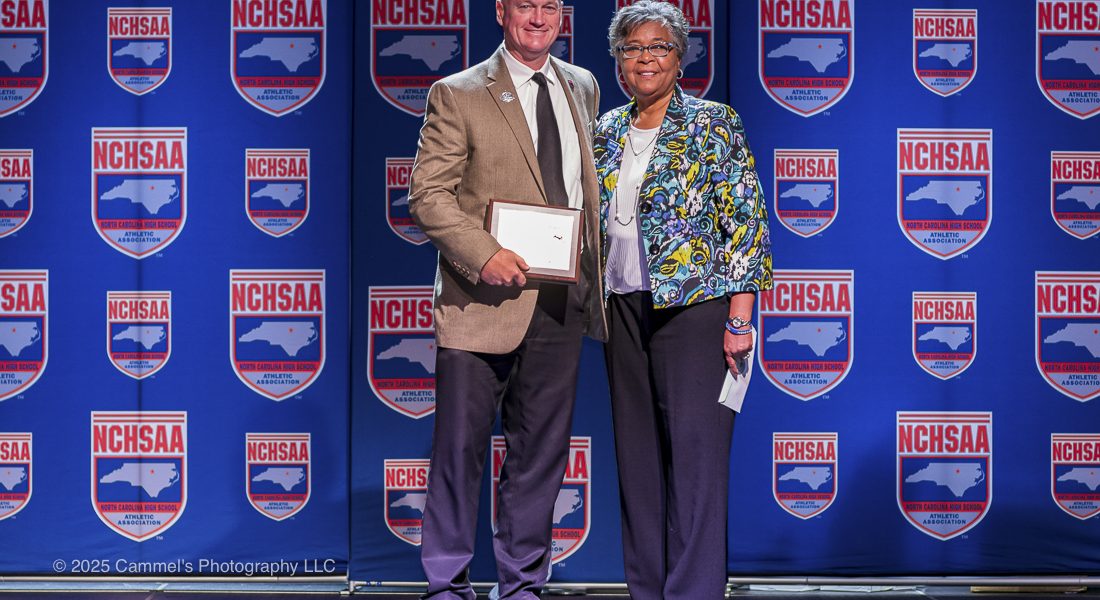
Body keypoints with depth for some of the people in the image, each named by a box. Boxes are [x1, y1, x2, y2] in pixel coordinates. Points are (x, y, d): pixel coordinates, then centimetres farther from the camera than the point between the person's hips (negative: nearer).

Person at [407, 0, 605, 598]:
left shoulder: (583, 88, 14)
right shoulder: (458, 95, -3)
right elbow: (428, 194, -7)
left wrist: (594, 275, 11)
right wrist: (484, 254, -20)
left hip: (563, 301, 5)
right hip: (485, 300, -4)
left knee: (542, 449, 10)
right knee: (460, 446, 1)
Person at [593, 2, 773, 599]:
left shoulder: (712, 123, -2)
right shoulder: (607, 132, 13)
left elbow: (746, 219, -7)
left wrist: (739, 318, -13)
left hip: (694, 303, -5)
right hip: (624, 309, 6)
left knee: (695, 451, -8)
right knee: (637, 453, 7)